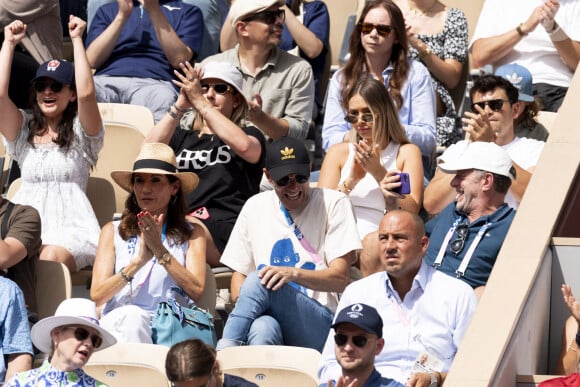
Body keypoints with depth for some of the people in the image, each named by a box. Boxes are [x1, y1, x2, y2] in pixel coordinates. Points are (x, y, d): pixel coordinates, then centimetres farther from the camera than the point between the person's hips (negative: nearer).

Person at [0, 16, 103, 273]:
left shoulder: (81, 131, 8)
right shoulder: (24, 129, 18)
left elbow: (86, 93, -12)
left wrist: (77, 40, -5)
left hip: (69, 227, -3)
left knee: (50, 261, -37)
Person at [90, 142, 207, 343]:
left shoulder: (191, 234, 17)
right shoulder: (113, 231, 18)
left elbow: (196, 291, 1)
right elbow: (97, 296, 6)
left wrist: (160, 250, -5)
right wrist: (139, 261, -7)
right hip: (117, 322, 1)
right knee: (130, 315, -37)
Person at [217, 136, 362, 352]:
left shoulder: (333, 204, 8)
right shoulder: (256, 207, 19)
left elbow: (340, 279, -1)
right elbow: (239, 274, 19)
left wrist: (293, 273, -20)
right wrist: (243, 305, -7)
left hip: (318, 323, -2)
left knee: (258, 281, -33)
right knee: (263, 328, -40)